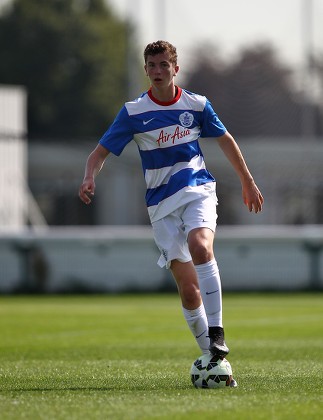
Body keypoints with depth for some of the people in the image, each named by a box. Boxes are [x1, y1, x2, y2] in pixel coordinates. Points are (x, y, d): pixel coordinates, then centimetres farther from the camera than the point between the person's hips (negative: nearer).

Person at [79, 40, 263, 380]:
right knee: (187, 285, -7)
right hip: (161, 204, 0)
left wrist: (247, 182, 23)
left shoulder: (196, 105, 3)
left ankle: (216, 331, -26)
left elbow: (225, 139, 18)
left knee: (200, 247, -32)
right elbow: (100, 152, 0)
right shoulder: (133, 112, -1)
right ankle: (210, 356, 2)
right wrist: (89, 178, -22)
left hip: (197, 191, 0)